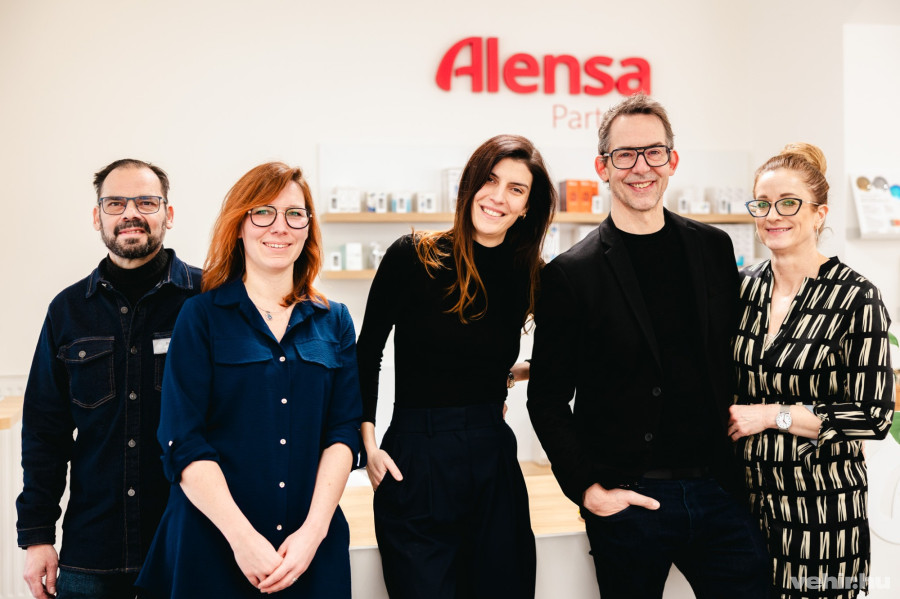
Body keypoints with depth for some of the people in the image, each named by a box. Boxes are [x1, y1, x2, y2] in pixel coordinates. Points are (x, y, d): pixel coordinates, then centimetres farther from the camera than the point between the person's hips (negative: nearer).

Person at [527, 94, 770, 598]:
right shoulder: (571, 275, -5)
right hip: (629, 500, -3)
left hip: (718, 493, 3)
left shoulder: (715, 248, 7)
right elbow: (548, 399, -3)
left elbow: (733, 357, 15)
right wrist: (588, 489, -9)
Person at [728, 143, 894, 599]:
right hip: (745, 492, 5)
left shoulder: (856, 298, -11)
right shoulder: (743, 287, 4)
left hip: (821, 504, -4)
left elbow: (873, 417, -13)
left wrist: (771, 414, -15)